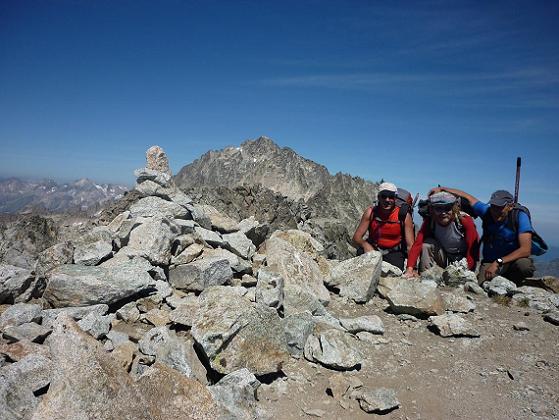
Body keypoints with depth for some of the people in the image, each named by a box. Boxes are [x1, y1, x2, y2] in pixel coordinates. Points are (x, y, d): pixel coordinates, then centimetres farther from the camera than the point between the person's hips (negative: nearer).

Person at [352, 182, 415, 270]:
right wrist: (365, 244, -33)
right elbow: (356, 238, -9)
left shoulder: (404, 216, -11)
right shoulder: (370, 213, -9)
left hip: (394, 252, -1)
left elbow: (410, 245, -11)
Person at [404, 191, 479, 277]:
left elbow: (473, 248, -25)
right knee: (427, 244, -24)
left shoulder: (465, 221, -22)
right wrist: (410, 268, -41)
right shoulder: (429, 221, -17)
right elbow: (417, 244, -27)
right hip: (443, 259, 3)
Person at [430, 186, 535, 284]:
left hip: (513, 260, -1)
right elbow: (468, 197, 5)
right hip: (489, 262, 1)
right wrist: (442, 188, -1)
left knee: (525, 265, -35)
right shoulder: (487, 211, -8)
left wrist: (498, 262, -28)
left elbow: (526, 250, -22)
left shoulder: (520, 217, -16)